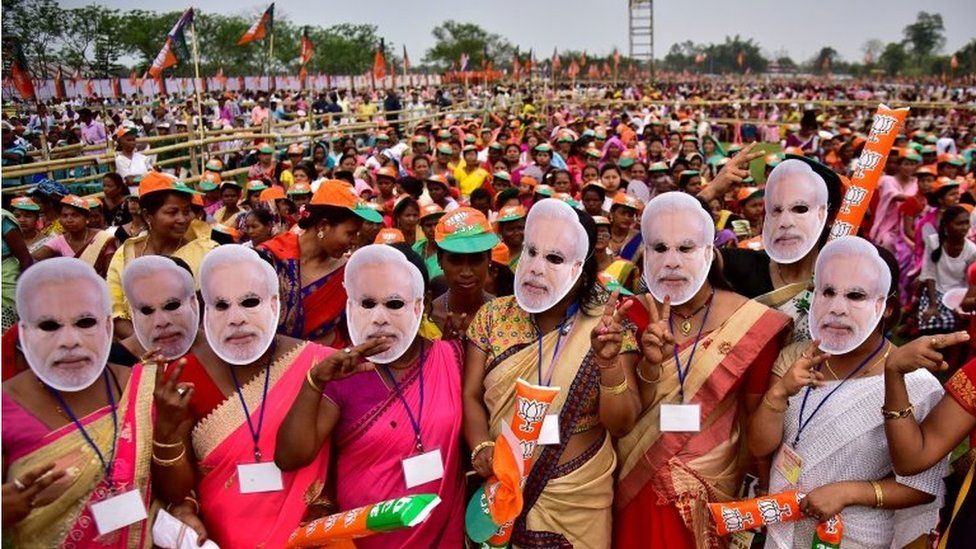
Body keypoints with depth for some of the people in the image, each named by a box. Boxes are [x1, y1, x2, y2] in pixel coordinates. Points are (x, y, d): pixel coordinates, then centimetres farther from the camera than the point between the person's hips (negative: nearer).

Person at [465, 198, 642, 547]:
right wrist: (481, 448, -19)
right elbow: (470, 396, -2)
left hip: (576, 497, -1)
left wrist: (610, 362, -29)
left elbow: (622, 424, -13)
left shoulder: (607, 326, -10)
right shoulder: (492, 316, -5)